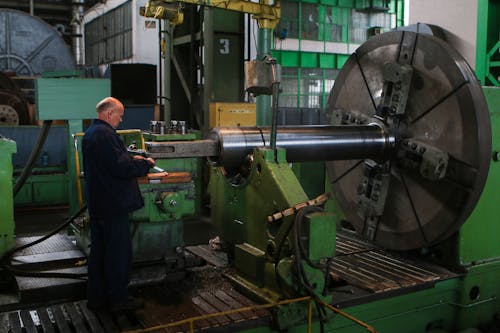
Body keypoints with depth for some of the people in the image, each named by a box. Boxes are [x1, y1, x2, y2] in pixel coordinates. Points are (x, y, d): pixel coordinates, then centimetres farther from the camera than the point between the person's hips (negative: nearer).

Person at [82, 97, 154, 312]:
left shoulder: (90, 132, 13)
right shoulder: (105, 134, -19)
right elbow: (121, 168, -24)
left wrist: (131, 159, 14)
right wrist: (146, 164, -9)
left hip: (97, 203, 10)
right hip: (113, 204, -10)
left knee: (99, 250, 16)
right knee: (118, 252, 2)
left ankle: (96, 297, 25)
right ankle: (117, 299, 13)